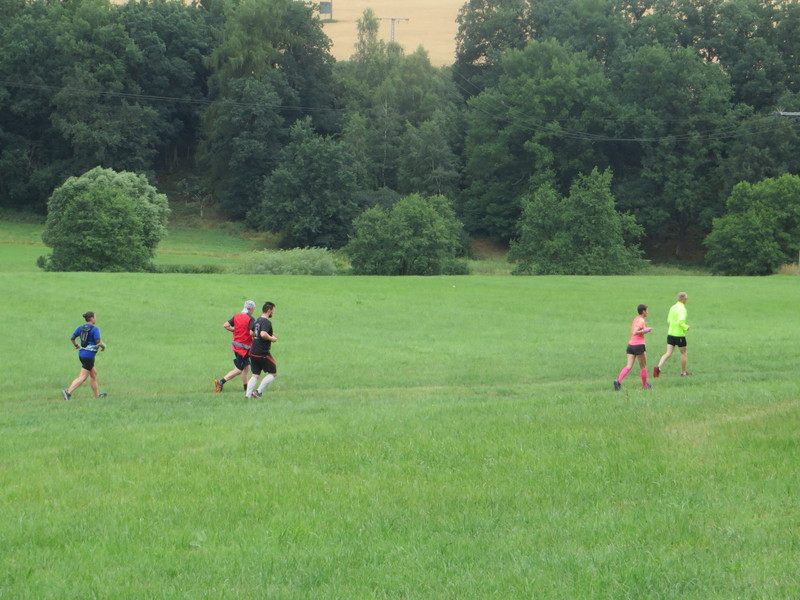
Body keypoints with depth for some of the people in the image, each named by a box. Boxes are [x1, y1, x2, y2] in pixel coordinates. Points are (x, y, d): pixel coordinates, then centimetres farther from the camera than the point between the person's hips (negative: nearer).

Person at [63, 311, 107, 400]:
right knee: (82, 377, -5)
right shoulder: (95, 329, -14)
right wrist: (103, 346, 0)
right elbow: (98, 342, -20)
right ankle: (68, 391, -14)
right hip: (89, 355, -8)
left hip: (81, 354, 8)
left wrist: (76, 345, 23)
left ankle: (97, 394, 27)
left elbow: (72, 338, 4)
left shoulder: (80, 328, 6)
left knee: (94, 374, 19)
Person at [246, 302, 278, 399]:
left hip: (253, 352, 8)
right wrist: (271, 339, -13)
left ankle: (248, 394, 0)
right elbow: (263, 334, -30)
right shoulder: (267, 322, -14)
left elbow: (251, 333, 25)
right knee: (273, 373, 4)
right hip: (263, 353, -8)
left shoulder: (257, 320, 14)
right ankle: (258, 391, -3)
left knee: (255, 375, 10)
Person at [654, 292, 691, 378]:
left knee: (668, 353, 1)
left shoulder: (673, 308, 9)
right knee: (683, 353, 12)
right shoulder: (682, 309, -16)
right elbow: (680, 322, -26)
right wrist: (686, 327, -9)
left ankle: (658, 367, -19)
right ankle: (683, 372, 22)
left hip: (670, 333, 6)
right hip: (680, 334, -6)